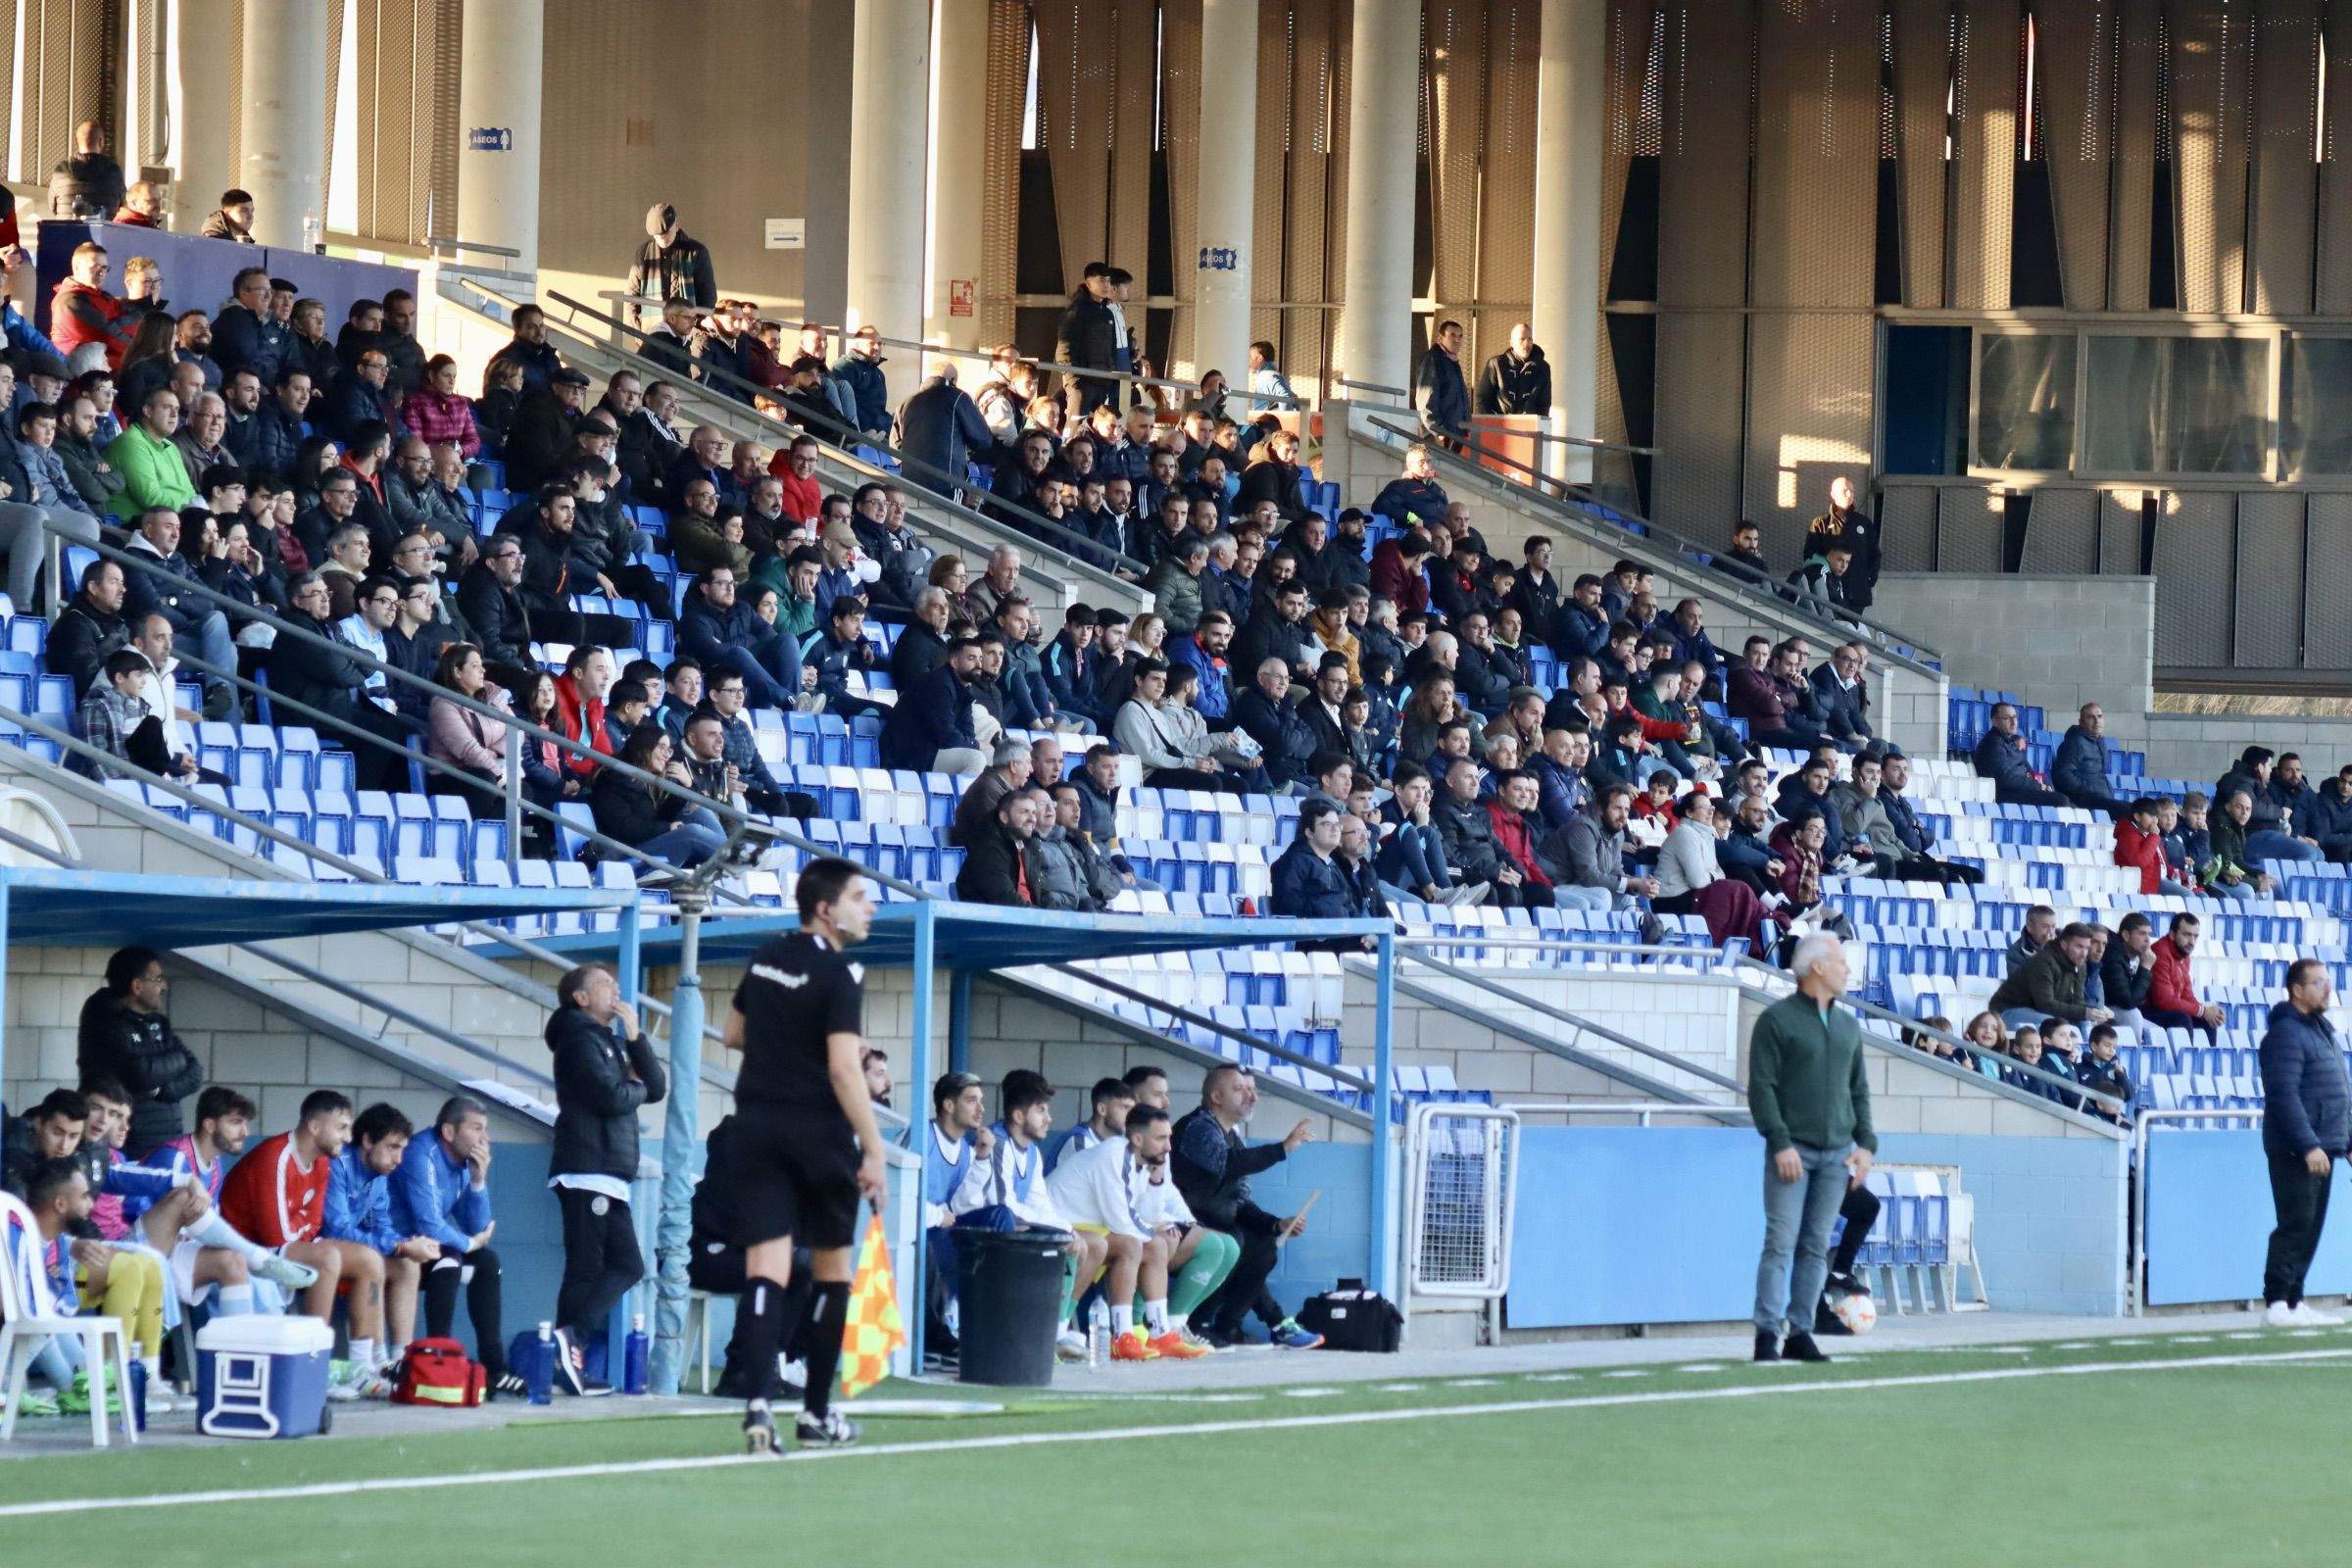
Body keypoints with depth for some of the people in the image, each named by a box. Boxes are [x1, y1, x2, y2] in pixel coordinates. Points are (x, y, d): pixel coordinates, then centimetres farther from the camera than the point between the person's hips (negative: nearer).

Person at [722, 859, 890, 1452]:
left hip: (757, 1128, 5)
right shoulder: (839, 974, -12)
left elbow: (735, 1034, 22)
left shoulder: (766, 958, 9)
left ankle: (758, 1402, -23)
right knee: (831, 1270, 12)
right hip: (819, 1132, -5)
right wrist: (874, 1152, -19)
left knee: (765, 1269, -4)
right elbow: (843, 1070, -19)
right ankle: (817, 1414, 17)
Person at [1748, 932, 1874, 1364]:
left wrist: (1865, 1143, 8)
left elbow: (1859, 1090, 20)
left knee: (1816, 1247, 4)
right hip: (1793, 1150, -6)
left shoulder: (1847, 1026, 17)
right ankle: (1768, 1333, -10)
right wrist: (1781, 1143, -15)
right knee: (1781, 1241, -9)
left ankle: (1800, 1332, 7)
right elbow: (1761, 1087, -7)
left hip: (1837, 1154, 6)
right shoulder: (1777, 1020, -2)